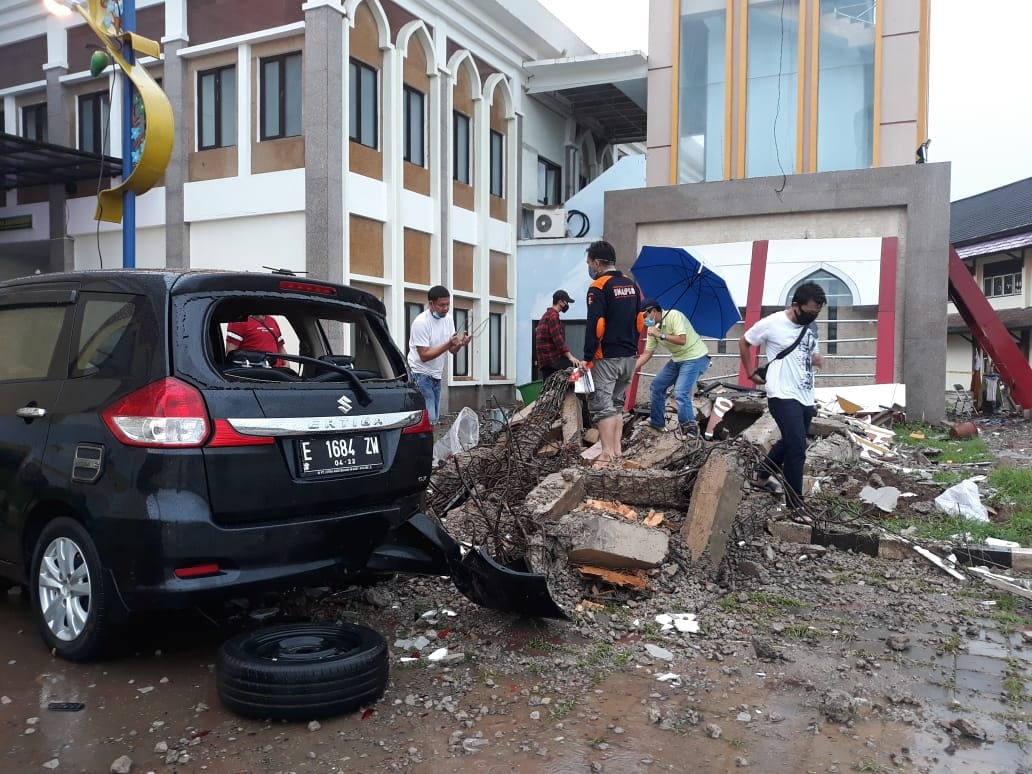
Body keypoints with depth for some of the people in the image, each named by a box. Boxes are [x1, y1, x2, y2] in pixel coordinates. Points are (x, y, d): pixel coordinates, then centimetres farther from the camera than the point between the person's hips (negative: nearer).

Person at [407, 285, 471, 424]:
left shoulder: (448, 319, 4)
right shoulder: (421, 322, -18)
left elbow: (452, 350, 7)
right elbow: (424, 356, -21)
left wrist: (460, 343, -17)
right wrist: (448, 344, -29)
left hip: (436, 376, 8)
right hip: (420, 375, -8)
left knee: (434, 418, 10)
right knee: (428, 419, -16)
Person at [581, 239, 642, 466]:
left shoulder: (598, 287, -12)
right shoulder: (631, 284, 12)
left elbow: (594, 326, -18)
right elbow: (639, 320, 15)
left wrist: (587, 358, -15)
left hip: (606, 357, -8)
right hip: (629, 356, 8)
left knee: (601, 404, -5)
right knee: (617, 403, 17)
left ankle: (607, 454, -11)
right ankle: (617, 450, 18)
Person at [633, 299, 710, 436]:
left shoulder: (673, 315, -21)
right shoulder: (652, 328, 2)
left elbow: (682, 340, -30)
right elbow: (647, 354, 6)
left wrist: (660, 335, -27)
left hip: (696, 358, -9)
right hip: (677, 359, 9)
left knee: (680, 393, -21)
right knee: (657, 385, 9)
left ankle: (690, 429, -6)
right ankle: (657, 423, 22)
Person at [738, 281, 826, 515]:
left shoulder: (811, 327, 9)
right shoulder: (772, 323, -10)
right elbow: (744, 342, 3)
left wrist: (817, 358, -1)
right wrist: (751, 373, 3)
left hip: (806, 398, 8)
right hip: (783, 397, -7)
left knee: (789, 443, 19)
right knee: (797, 449, -14)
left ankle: (761, 477, 41)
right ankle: (795, 506, -8)